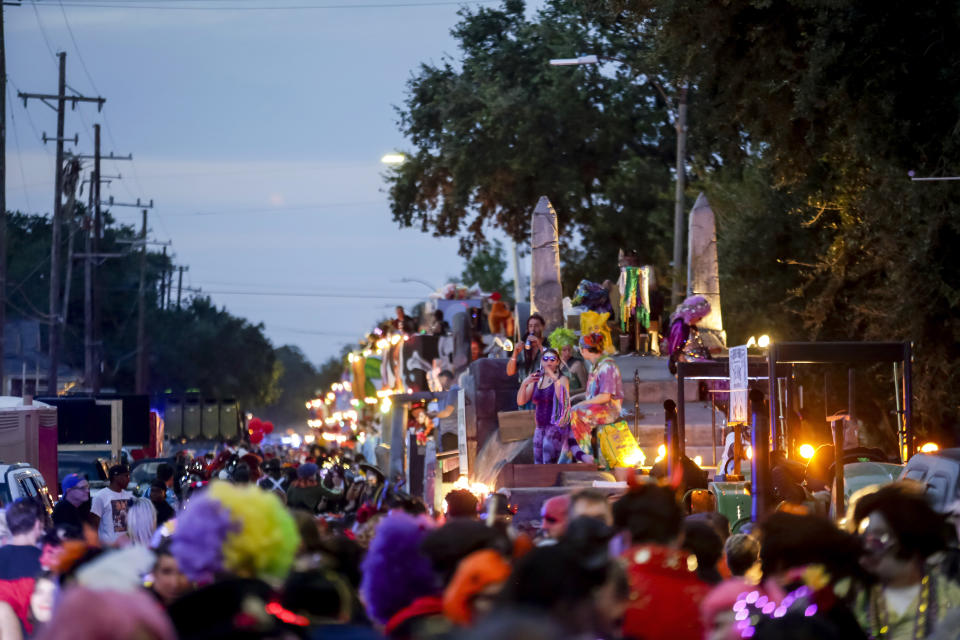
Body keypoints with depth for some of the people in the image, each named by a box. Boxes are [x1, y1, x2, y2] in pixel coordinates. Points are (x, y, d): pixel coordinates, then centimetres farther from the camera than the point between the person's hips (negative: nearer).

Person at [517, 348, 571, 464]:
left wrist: (555, 380, -28)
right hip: (540, 427, 6)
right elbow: (520, 402, 8)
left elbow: (564, 401, -18)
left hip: (556, 426, -6)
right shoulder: (535, 380, 15)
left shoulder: (562, 380, 1)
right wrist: (524, 384, -10)